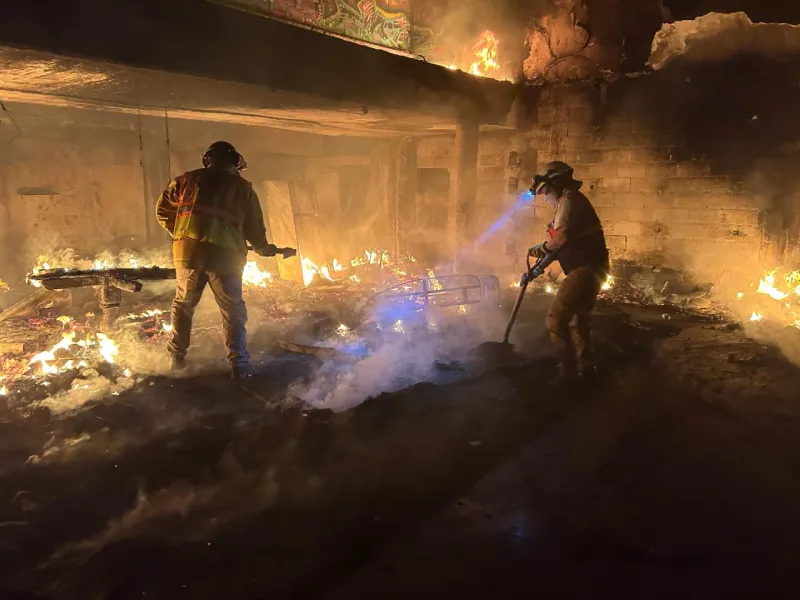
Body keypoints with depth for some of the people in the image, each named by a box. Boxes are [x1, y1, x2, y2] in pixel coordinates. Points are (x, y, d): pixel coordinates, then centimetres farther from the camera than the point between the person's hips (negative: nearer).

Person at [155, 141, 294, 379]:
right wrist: (264, 249, 25)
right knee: (233, 312, 7)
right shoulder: (242, 187, 7)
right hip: (225, 256, -2)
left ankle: (177, 357, 27)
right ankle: (239, 364, 2)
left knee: (183, 305, 20)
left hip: (188, 253, 2)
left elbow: (162, 210, 16)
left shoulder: (187, 180, 12)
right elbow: (254, 226, 9)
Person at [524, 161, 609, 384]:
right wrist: (537, 269, 20)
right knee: (578, 320, 20)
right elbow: (560, 245, 24)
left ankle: (569, 373, -7)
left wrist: (539, 249, -5)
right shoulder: (571, 203, 23)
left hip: (585, 269, -11)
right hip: (590, 269, 11)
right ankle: (586, 369, 30)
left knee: (556, 319, -11)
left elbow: (561, 239, -23)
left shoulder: (569, 200, -10)